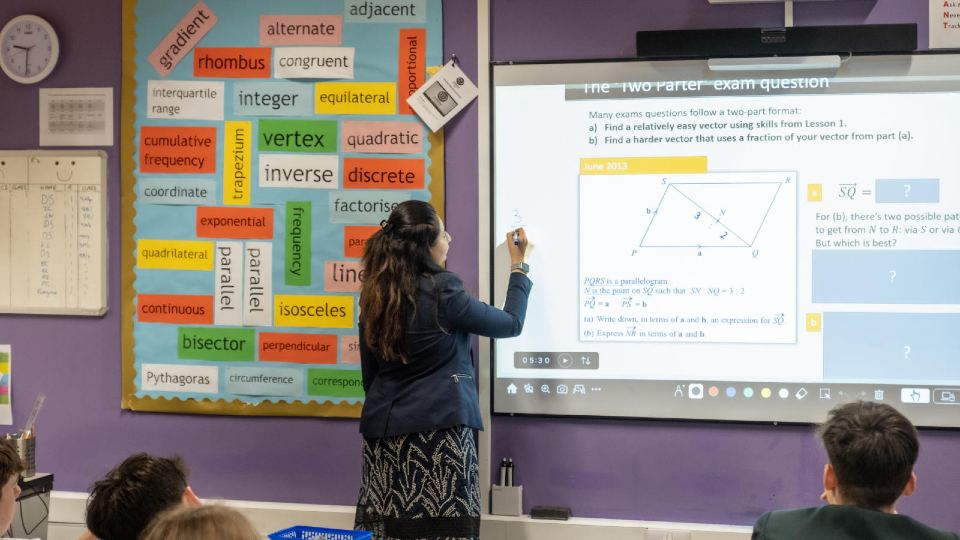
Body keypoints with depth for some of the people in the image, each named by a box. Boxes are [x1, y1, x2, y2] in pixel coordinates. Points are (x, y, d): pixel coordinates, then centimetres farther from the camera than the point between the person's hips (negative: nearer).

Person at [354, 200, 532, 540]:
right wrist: (518, 265, 13)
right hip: (439, 430, -7)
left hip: (384, 434, 7)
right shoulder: (443, 291, -12)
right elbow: (511, 324, 2)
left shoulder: (374, 297, 7)